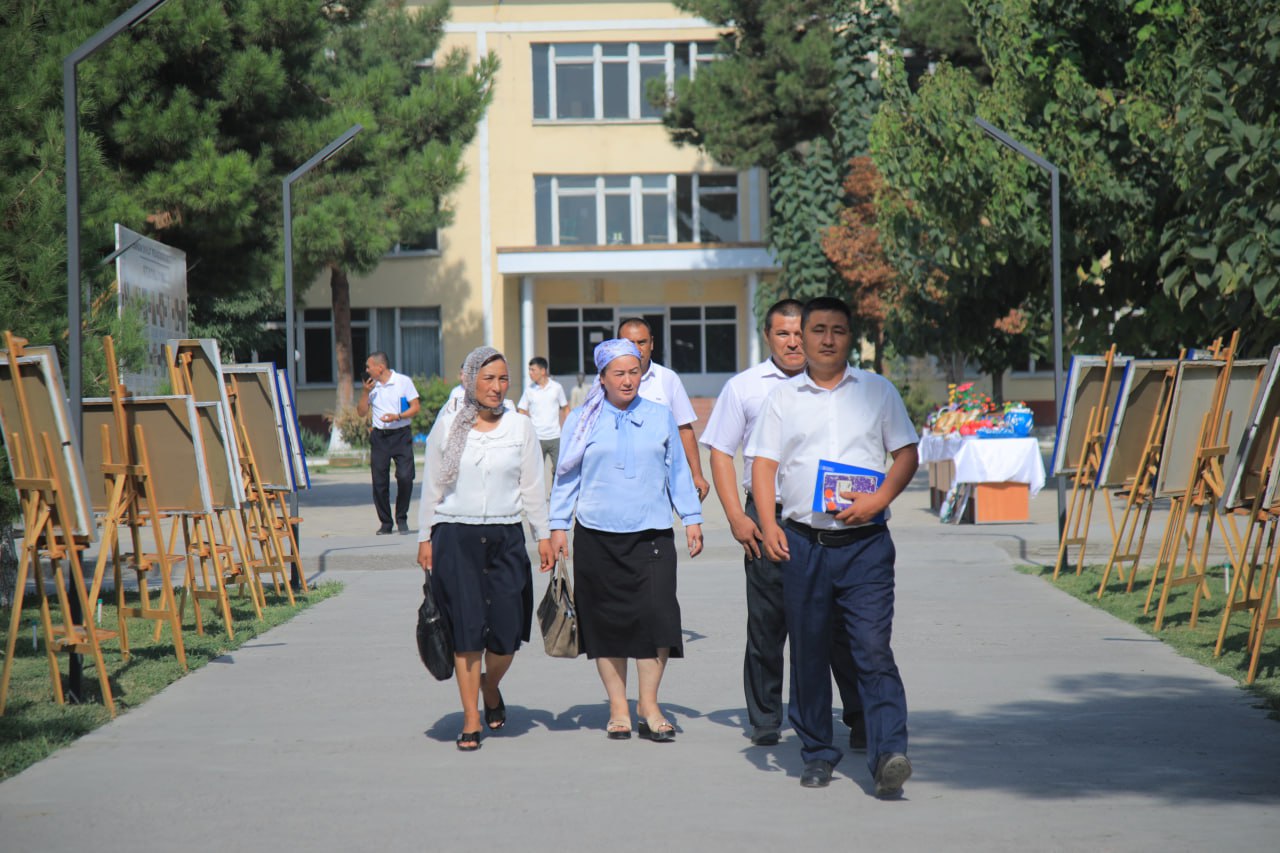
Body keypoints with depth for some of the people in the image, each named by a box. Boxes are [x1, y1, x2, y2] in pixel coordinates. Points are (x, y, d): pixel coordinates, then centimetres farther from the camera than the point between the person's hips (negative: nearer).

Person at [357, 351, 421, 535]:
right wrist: (366, 392, -4)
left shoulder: (404, 382, -1)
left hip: (401, 435, -3)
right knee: (379, 481, 0)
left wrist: (397, 416, -15)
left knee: (405, 477, -13)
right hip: (379, 436, 3)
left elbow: (416, 406, -1)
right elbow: (362, 412, 9)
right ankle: (385, 522, 10)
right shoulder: (371, 385, 10)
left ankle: (402, 518, 3)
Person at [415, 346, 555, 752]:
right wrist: (425, 537, 6)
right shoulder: (446, 426, 2)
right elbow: (431, 486, 8)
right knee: (466, 631, -3)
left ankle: (491, 688, 30)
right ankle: (471, 720, 6)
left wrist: (544, 536, 8)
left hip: (506, 537, 1)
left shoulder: (520, 426, 6)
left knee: (506, 633, -2)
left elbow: (532, 486, 10)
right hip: (456, 538, -1)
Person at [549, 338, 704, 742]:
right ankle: (618, 707, 10)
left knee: (656, 614, -11)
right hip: (598, 537, 0)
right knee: (607, 621, 1)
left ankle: (649, 705, -1)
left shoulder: (660, 417, 10)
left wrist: (692, 518, 13)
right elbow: (566, 477, 10)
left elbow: (678, 471, 16)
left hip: (652, 533, 0)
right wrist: (558, 525, 5)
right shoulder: (582, 421, 7)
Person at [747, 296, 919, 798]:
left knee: (874, 649, -12)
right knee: (808, 652, 7)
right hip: (803, 542, 2)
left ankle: (888, 756, -19)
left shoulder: (877, 391, 9)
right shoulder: (782, 398, 11)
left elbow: (906, 455, 8)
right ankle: (817, 754, 19)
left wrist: (878, 500, -9)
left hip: (865, 542, -2)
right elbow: (764, 463, 7)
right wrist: (767, 522, -8)